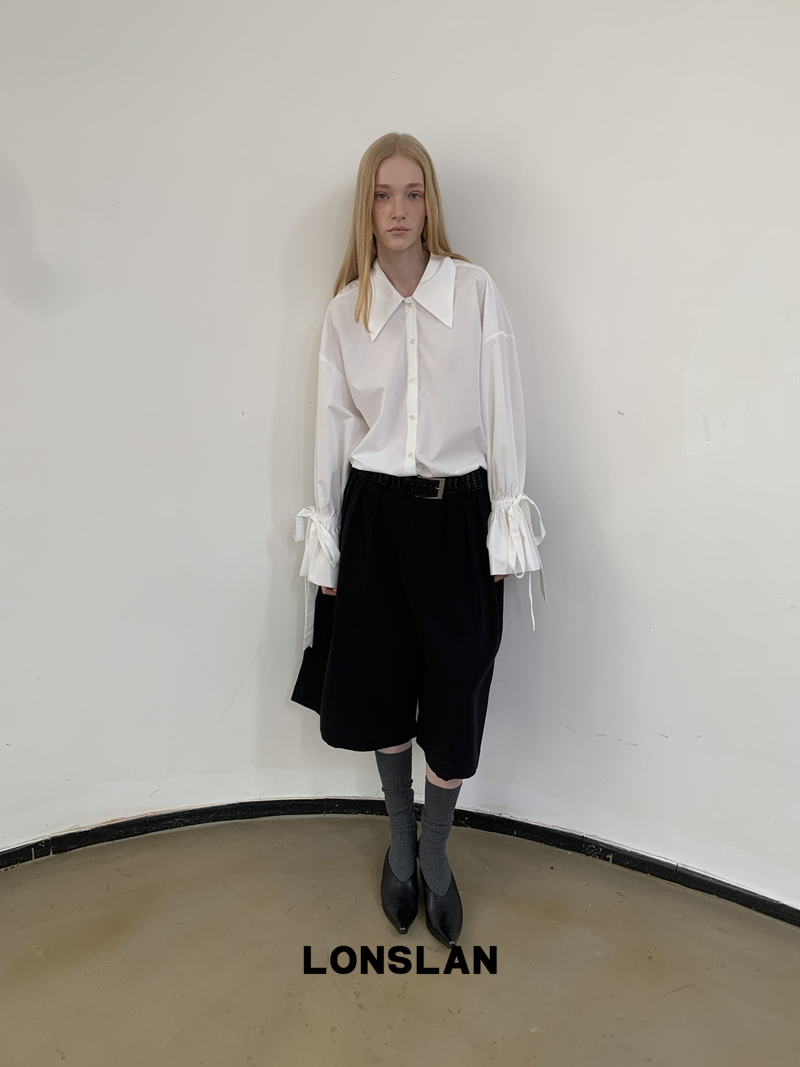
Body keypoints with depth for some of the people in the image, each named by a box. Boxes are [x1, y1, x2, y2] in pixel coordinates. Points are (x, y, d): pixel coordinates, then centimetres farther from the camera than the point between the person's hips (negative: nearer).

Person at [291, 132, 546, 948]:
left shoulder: (476, 291, -2)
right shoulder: (345, 310, 4)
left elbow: (503, 415, -2)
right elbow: (331, 430, 6)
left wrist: (507, 527, -5)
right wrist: (325, 543, 6)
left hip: (458, 515, -1)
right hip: (375, 516, 2)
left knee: (455, 696, 3)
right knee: (382, 689, 12)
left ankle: (434, 855, 30)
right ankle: (400, 845, 37)